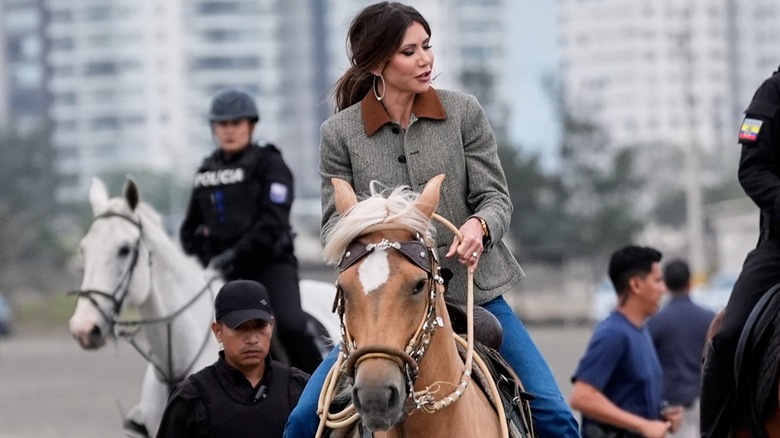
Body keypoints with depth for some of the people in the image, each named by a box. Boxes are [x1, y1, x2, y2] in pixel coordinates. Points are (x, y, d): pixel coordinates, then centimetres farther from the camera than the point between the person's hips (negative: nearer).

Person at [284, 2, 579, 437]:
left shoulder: (464, 112, 1)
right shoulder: (340, 133, -1)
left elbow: (495, 196, 1)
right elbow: (335, 219, 0)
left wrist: (479, 225, -23)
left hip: (474, 291, 1)